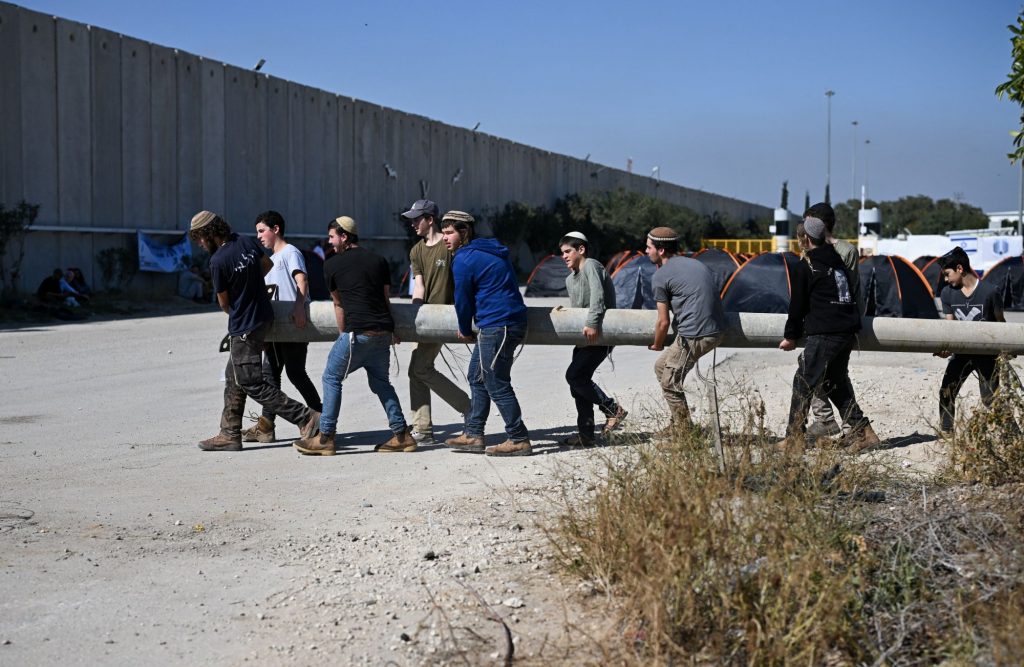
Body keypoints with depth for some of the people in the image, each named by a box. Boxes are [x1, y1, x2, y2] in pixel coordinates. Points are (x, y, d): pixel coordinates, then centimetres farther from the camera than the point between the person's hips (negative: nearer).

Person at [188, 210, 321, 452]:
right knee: (233, 378, 15)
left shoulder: (218, 261, -20)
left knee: (252, 383, -3)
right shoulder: (247, 242, 1)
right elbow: (267, 264, 22)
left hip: (243, 327, -9)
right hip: (263, 317, 9)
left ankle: (305, 417, -7)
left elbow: (224, 303, -6)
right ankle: (230, 434, 19)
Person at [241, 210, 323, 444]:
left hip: (294, 322, -9)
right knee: (270, 372, 6)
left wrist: (299, 307, -35)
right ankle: (266, 426, 8)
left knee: (295, 372, -8)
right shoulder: (271, 260, 24)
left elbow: (301, 281, -20)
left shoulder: (290, 253, -4)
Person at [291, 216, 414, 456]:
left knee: (332, 378, 7)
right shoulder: (379, 260, 14)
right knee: (380, 382, 17)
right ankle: (401, 435, 13)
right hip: (383, 331, 5)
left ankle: (325, 438, 5)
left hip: (357, 332, -5)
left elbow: (338, 303, 13)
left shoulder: (332, 264, 4)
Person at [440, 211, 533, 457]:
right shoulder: (490, 250, 18)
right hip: (511, 323, 10)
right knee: (477, 377, 16)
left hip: (497, 326, -10)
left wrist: (465, 331, 12)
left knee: (496, 384, -4)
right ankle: (473, 436, 21)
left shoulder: (464, 259, -12)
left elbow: (463, 299, -5)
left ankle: (519, 440, 1)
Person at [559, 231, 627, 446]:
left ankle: (613, 409, -7)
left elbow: (597, 295, -24)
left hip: (600, 334, -10)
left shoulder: (591, 266, -10)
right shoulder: (570, 279, 18)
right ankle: (585, 434, 11)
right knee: (578, 379, 7)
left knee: (574, 375, -17)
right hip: (584, 337, 10)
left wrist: (592, 323, -35)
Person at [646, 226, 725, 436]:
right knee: (661, 366, 22)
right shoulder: (694, 264, 18)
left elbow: (663, 321, -3)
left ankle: (683, 429, 15)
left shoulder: (660, 277, -6)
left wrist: (657, 345, 15)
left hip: (694, 336, -9)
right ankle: (678, 423, 27)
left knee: (670, 383, 7)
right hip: (716, 331, 9)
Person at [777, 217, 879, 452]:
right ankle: (862, 432, 14)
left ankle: (794, 439, -5)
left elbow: (798, 305, -1)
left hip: (823, 335, -7)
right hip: (848, 331, 8)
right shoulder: (838, 262, 16)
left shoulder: (805, 268, -5)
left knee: (803, 382, -3)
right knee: (837, 382, 17)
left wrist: (791, 337, 9)